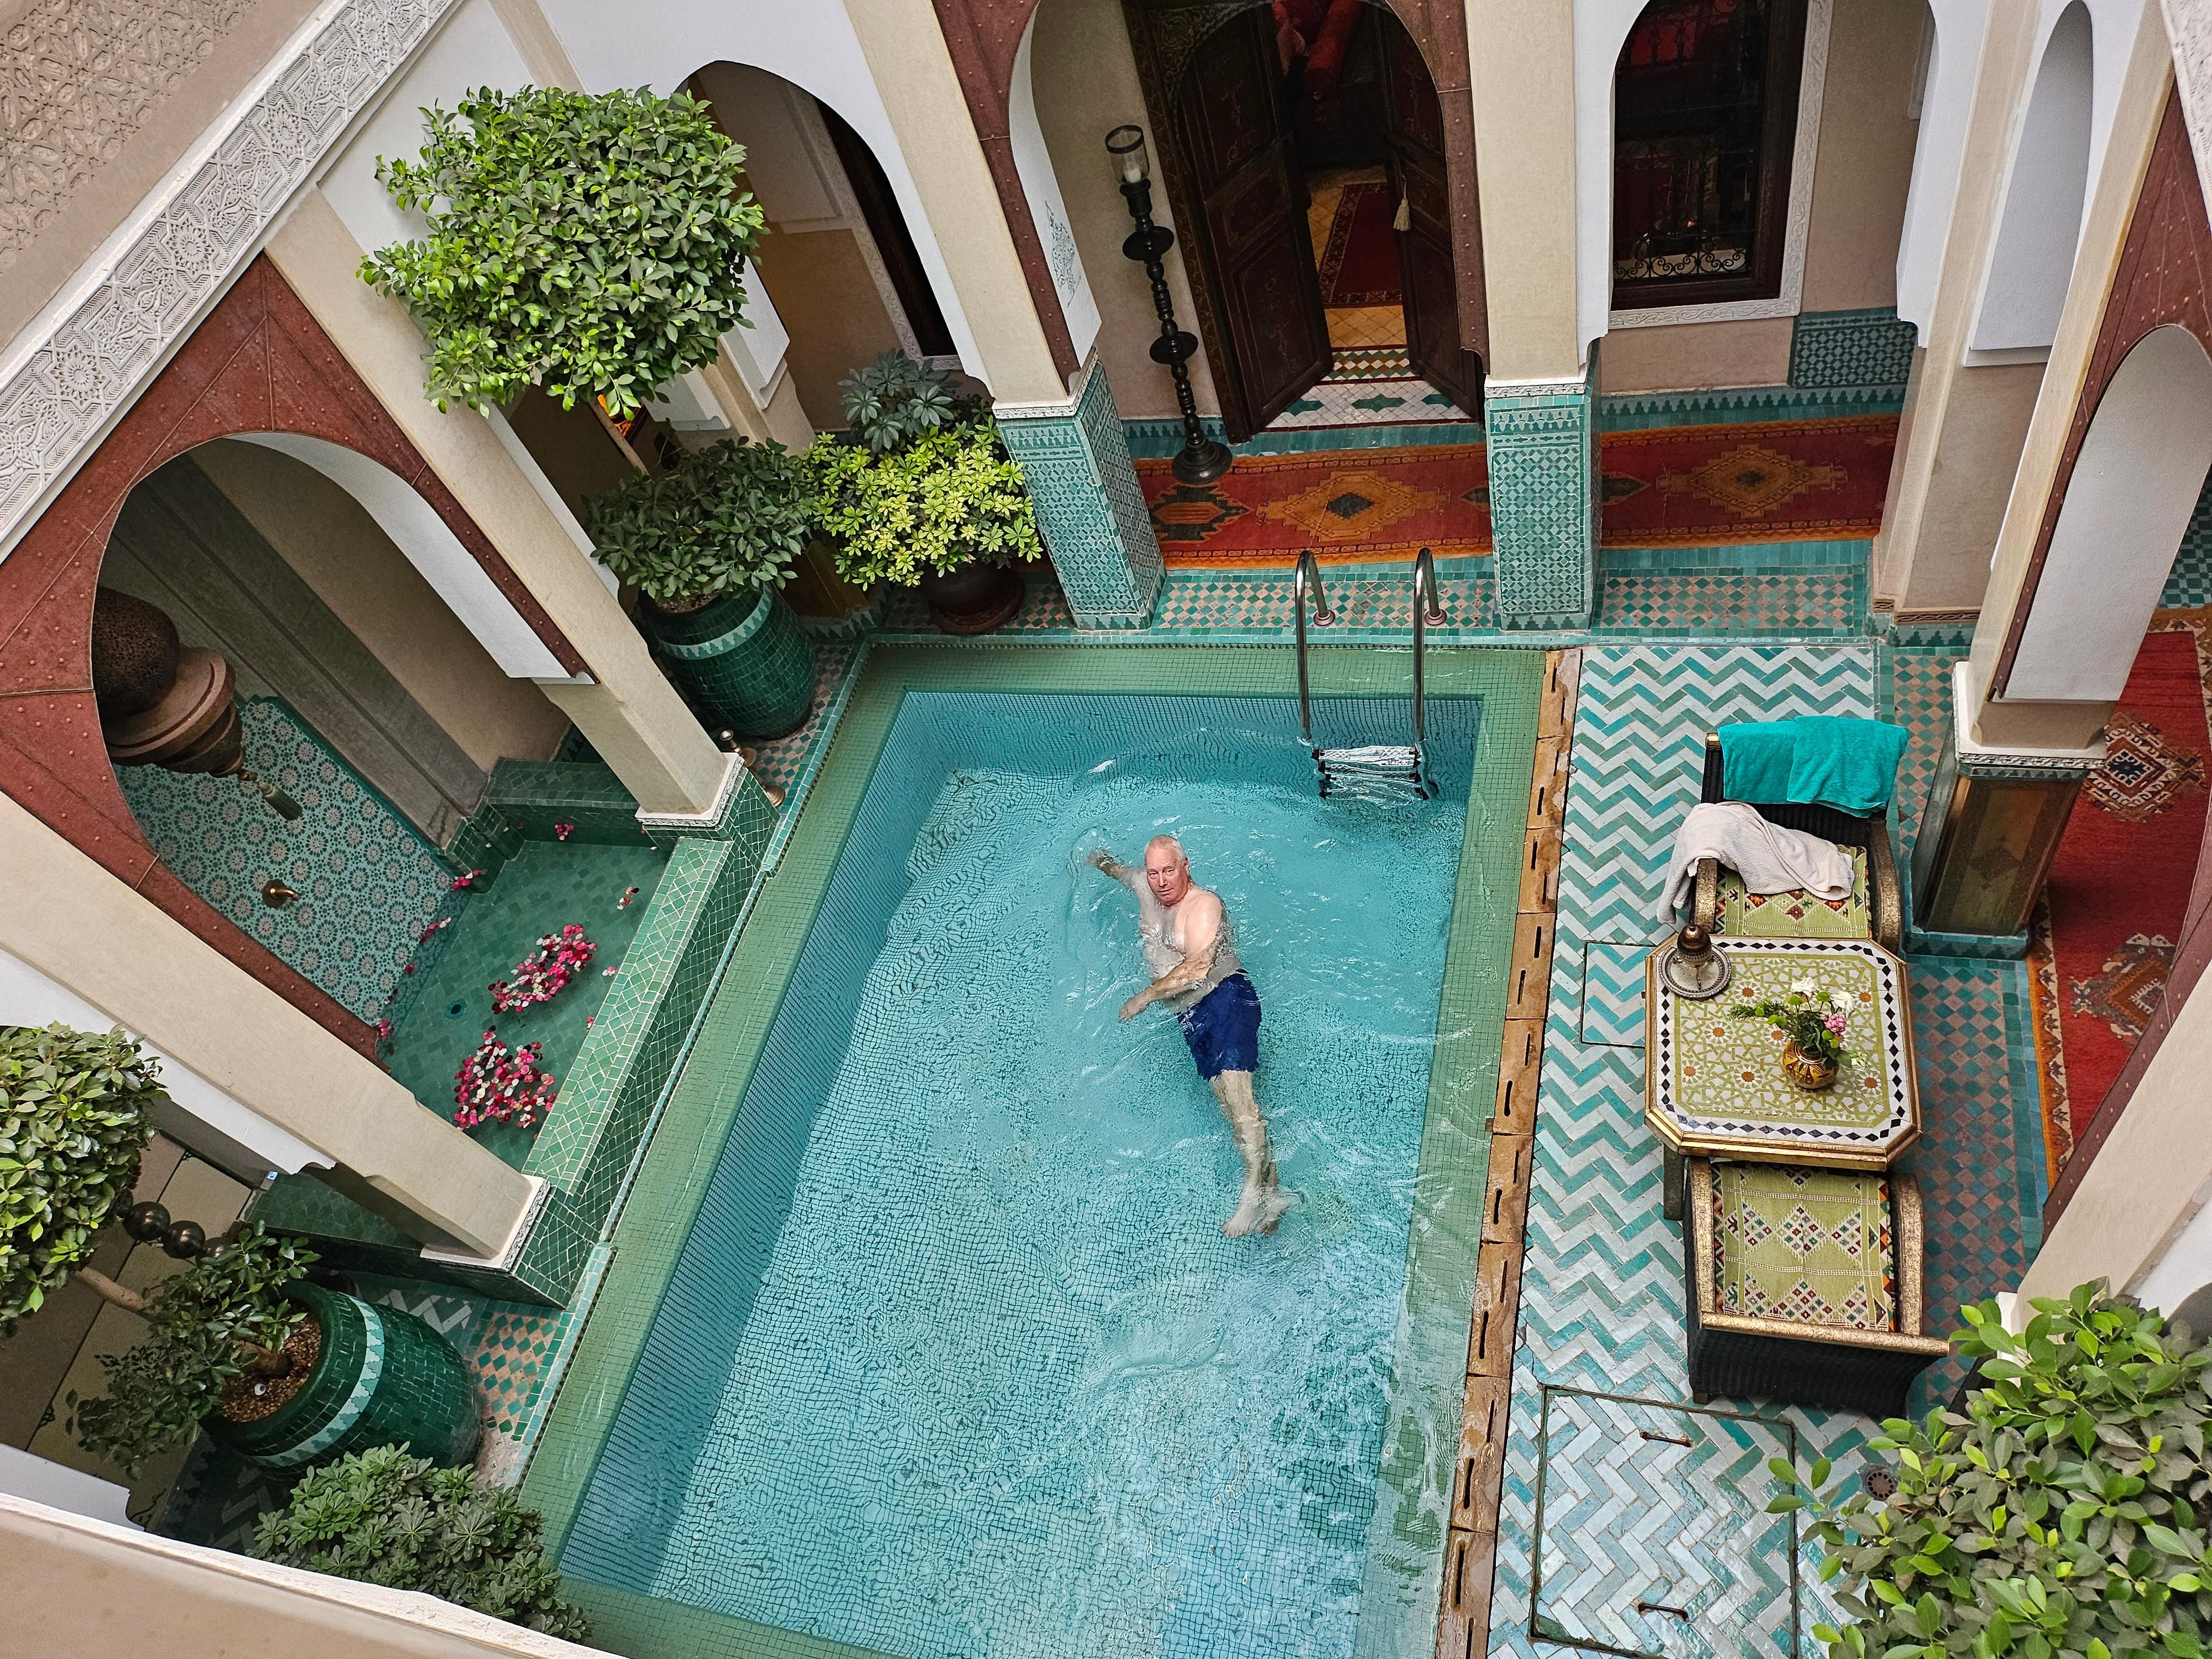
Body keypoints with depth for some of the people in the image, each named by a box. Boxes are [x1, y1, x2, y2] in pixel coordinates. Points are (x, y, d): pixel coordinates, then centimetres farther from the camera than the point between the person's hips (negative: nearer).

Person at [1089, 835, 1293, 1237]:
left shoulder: (1203, 905, -7)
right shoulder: (1146, 887, 15)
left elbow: (1197, 968, -19)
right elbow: (1119, 870, 41)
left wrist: (1145, 996, -15)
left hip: (1226, 996, -6)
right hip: (1190, 1014, 6)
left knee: (1235, 1090, -25)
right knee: (1227, 1099, -12)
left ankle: (1255, 1188, -34)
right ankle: (1271, 1187, -22)